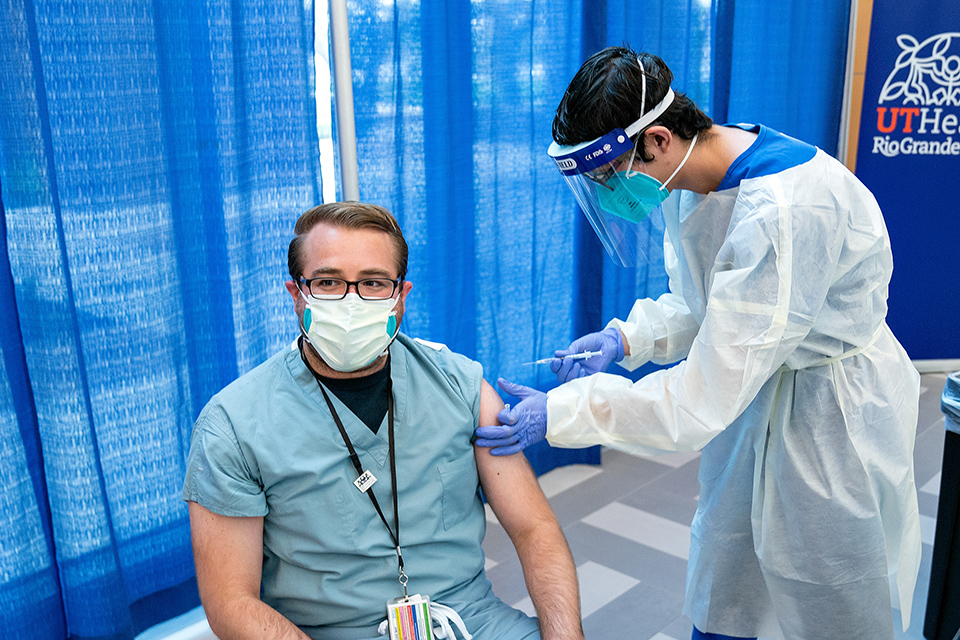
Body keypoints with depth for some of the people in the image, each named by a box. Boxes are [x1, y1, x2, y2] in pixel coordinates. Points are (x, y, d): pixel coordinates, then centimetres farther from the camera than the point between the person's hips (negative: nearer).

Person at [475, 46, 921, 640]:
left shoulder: (788, 213, -34)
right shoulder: (690, 178, -6)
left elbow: (704, 400, -31)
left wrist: (558, 413, -26)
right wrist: (627, 337, -8)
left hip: (832, 409, -7)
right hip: (757, 391, 8)